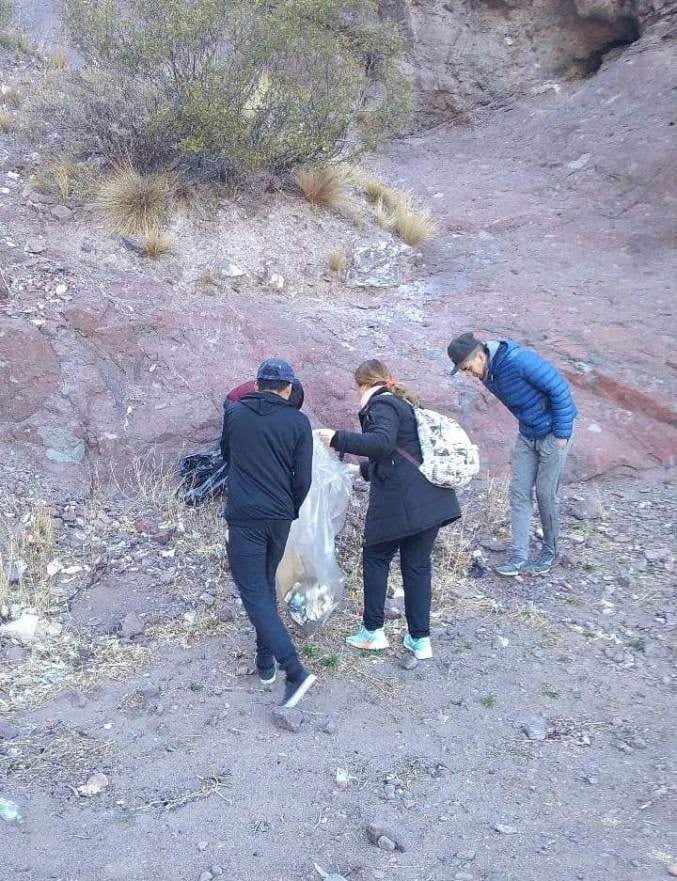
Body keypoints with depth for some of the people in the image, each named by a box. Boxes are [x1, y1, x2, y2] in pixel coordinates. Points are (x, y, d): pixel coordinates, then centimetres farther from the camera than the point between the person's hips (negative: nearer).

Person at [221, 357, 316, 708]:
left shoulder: (234, 413, 2)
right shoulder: (298, 422, -1)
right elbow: (302, 478, -1)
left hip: (244, 517, -2)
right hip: (280, 517, 2)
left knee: (254, 592, -3)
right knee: (266, 586, 21)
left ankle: (295, 669, -13)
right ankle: (265, 660, 25)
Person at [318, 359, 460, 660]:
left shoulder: (381, 406, -6)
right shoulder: (402, 404, 22)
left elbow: (382, 442, -26)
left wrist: (338, 439, -21)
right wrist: (363, 469, 41)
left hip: (400, 503, -8)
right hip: (432, 501, 8)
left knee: (376, 558, 10)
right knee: (418, 566, 12)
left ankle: (372, 630, 18)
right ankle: (420, 639, 17)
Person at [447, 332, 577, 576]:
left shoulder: (520, 360, -28)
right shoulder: (487, 374, -1)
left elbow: (559, 388, -24)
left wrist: (561, 434, -19)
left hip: (553, 432, -7)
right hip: (527, 435, 7)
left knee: (545, 494, 1)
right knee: (519, 492, 2)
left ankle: (550, 550, 22)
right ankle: (520, 556, 6)